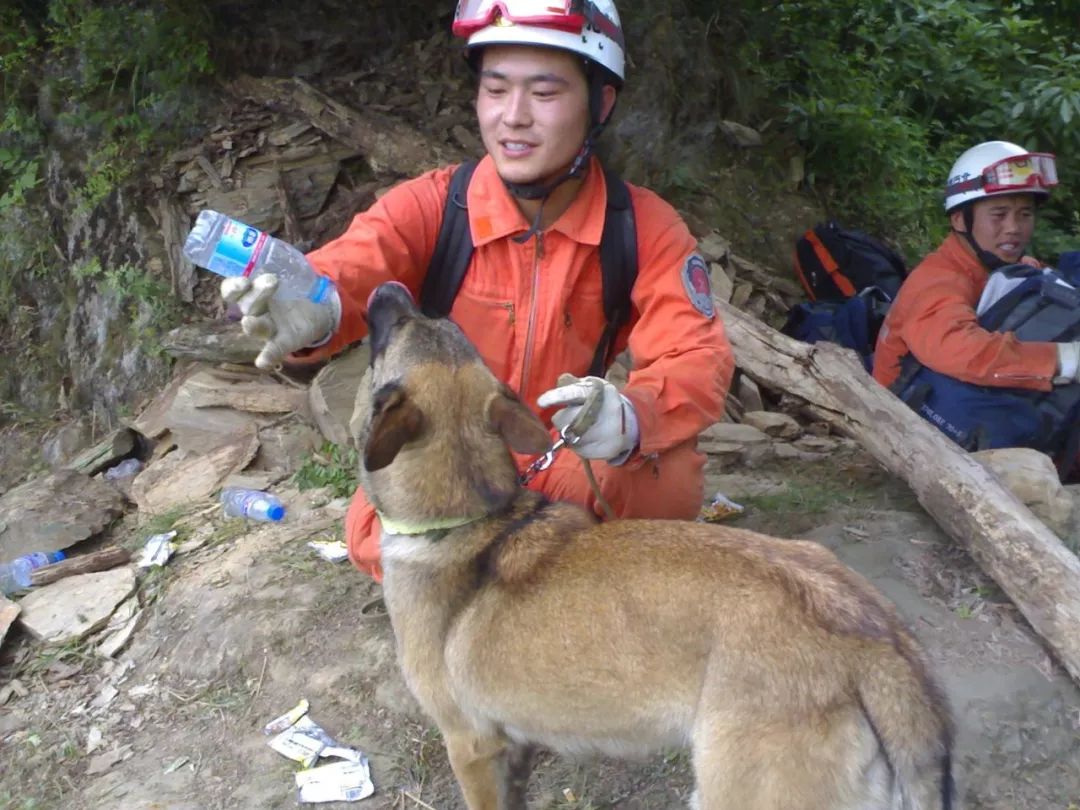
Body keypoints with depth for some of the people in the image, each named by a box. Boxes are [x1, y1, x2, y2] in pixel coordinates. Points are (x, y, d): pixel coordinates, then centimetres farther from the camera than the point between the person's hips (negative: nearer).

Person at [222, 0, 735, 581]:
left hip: (571, 466, 1)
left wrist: (630, 417, -44)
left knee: (671, 477, -28)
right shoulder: (430, 206, -15)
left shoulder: (646, 228, -12)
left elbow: (698, 359, -20)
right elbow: (351, 270, -33)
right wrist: (310, 310, -59)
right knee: (379, 536, -30)